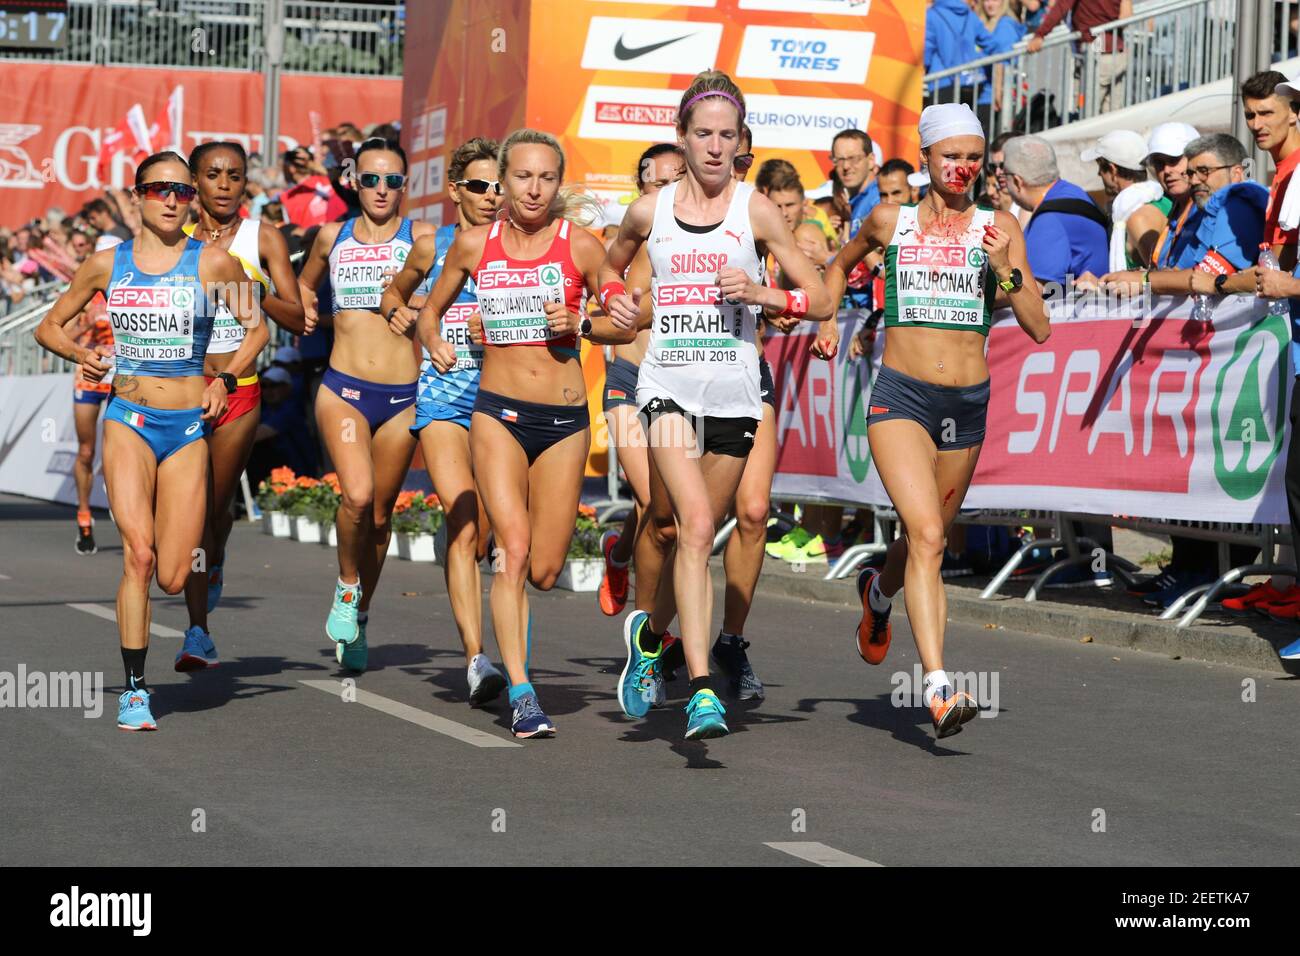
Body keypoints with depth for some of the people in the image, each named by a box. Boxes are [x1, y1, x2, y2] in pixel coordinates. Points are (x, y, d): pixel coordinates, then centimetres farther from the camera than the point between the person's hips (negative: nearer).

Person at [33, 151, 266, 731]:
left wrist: (225, 380, -2)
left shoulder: (213, 264, 0)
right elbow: (49, 326, 14)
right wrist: (80, 354, -6)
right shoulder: (107, 264, 3)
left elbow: (256, 328, 12)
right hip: (128, 421, 0)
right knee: (139, 555, -19)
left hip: (189, 427, 0)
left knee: (173, 578, -5)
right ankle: (134, 689, -9)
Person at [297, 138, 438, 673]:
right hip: (342, 389, 0)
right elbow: (305, 284, 29)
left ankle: (359, 616, 29)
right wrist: (305, 311, 10)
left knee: (380, 514, 8)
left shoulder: (422, 238, 1)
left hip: (402, 397, 0)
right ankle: (347, 586, 1)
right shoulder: (332, 238, 10)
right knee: (356, 495, -23)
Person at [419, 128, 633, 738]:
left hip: (565, 418, 1)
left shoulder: (580, 246, -1)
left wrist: (579, 324, -11)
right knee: (513, 550, -17)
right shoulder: (474, 245, 3)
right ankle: (522, 695, -16)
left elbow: (625, 327, 7)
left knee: (545, 569, 4)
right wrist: (435, 344, -1)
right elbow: (431, 308, 19)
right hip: (498, 412, 0)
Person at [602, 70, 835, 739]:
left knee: (685, 531, 10)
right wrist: (615, 298, 5)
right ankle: (701, 690, -24)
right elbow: (609, 266, 26)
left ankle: (651, 634, 40)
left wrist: (763, 294, -15)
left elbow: (821, 302, 1)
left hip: (734, 392, 1)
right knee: (694, 525, -20)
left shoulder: (756, 210, 0)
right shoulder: (649, 211, 5)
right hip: (668, 385, -1)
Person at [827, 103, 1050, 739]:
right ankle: (938, 688, -28)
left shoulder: (999, 227, 2)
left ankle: (878, 592, 54)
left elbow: (1038, 327, -4)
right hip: (900, 398, -3)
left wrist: (1005, 269, -17)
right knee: (926, 535, -21)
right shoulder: (889, 222, 3)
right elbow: (840, 264, 25)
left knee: (926, 539, 19)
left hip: (967, 402, 3)